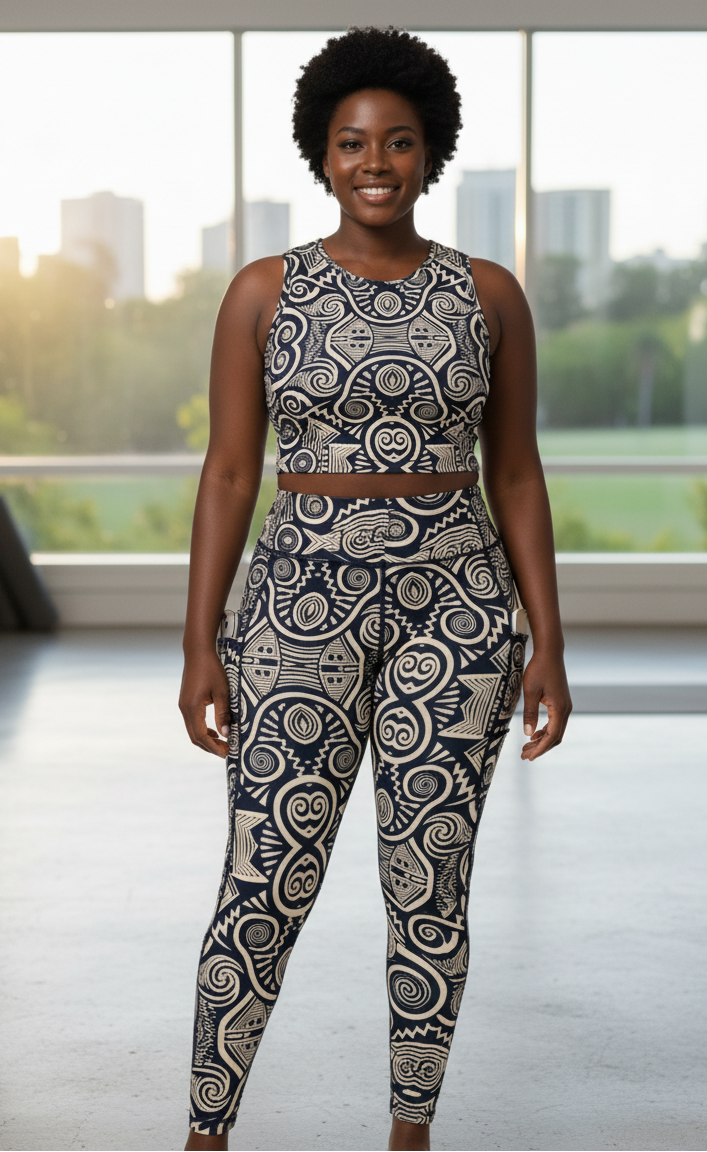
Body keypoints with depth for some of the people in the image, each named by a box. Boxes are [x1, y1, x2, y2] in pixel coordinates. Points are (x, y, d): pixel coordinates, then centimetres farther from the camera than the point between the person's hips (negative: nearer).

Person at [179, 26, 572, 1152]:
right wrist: (201, 645, -5)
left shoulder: (489, 294, 3)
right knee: (264, 893, -1)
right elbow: (229, 472, 0)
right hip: (303, 601, -1)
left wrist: (549, 647, 1)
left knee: (431, 889, 6)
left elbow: (516, 475, 5)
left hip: (456, 602, 1)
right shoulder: (264, 291, 1)